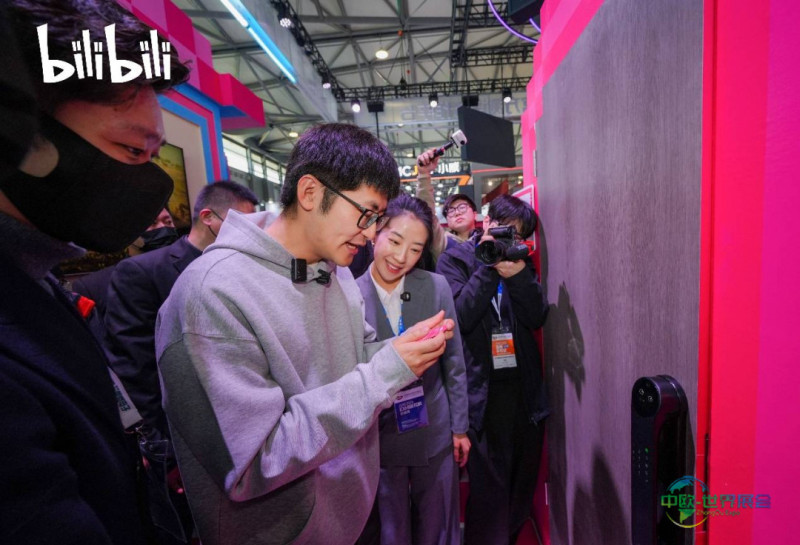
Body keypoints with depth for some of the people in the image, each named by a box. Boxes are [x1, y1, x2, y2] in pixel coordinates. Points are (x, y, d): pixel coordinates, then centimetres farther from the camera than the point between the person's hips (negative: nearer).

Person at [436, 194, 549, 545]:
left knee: (523, 483, 18)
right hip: (482, 392, -4)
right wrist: (488, 267, -16)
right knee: (489, 489, 2)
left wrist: (517, 275, -15)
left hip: (524, 388, 5)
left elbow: (537, 317, -1)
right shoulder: (455, 260, -1)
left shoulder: (520, 264, 12)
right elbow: (460, 318, -14)